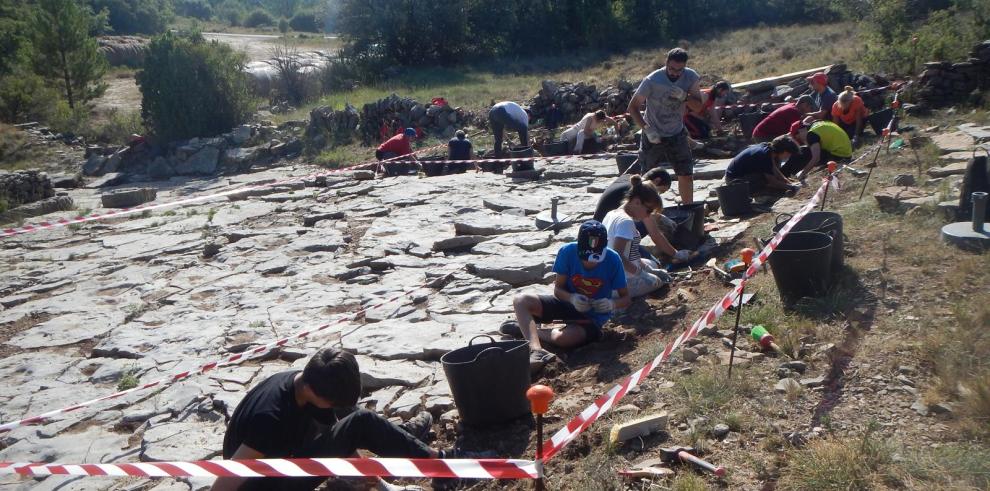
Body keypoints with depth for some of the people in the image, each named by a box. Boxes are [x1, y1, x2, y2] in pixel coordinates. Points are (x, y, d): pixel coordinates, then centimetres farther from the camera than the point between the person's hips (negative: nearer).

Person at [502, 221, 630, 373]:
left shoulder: (612, 260, -19)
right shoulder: (568, 252, -17)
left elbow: (626, 298, -8)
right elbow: (558, 289, -6)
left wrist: (612, 304, -31)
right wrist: (572, 298, -28)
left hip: (593, 316, -3)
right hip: (568, 302, 3)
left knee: (563, 338, -36)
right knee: (521, 301, -21)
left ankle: (526, 329, -5)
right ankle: (536, 351, -40)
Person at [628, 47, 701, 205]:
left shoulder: (691, 77, -10)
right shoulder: (652, 80, -20)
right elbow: (632, 107, -14)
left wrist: (684, 96, -27)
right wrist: (647, 129, -24)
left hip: (677, 135, 3)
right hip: (653, 135, -3)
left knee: (686, 175, 1)